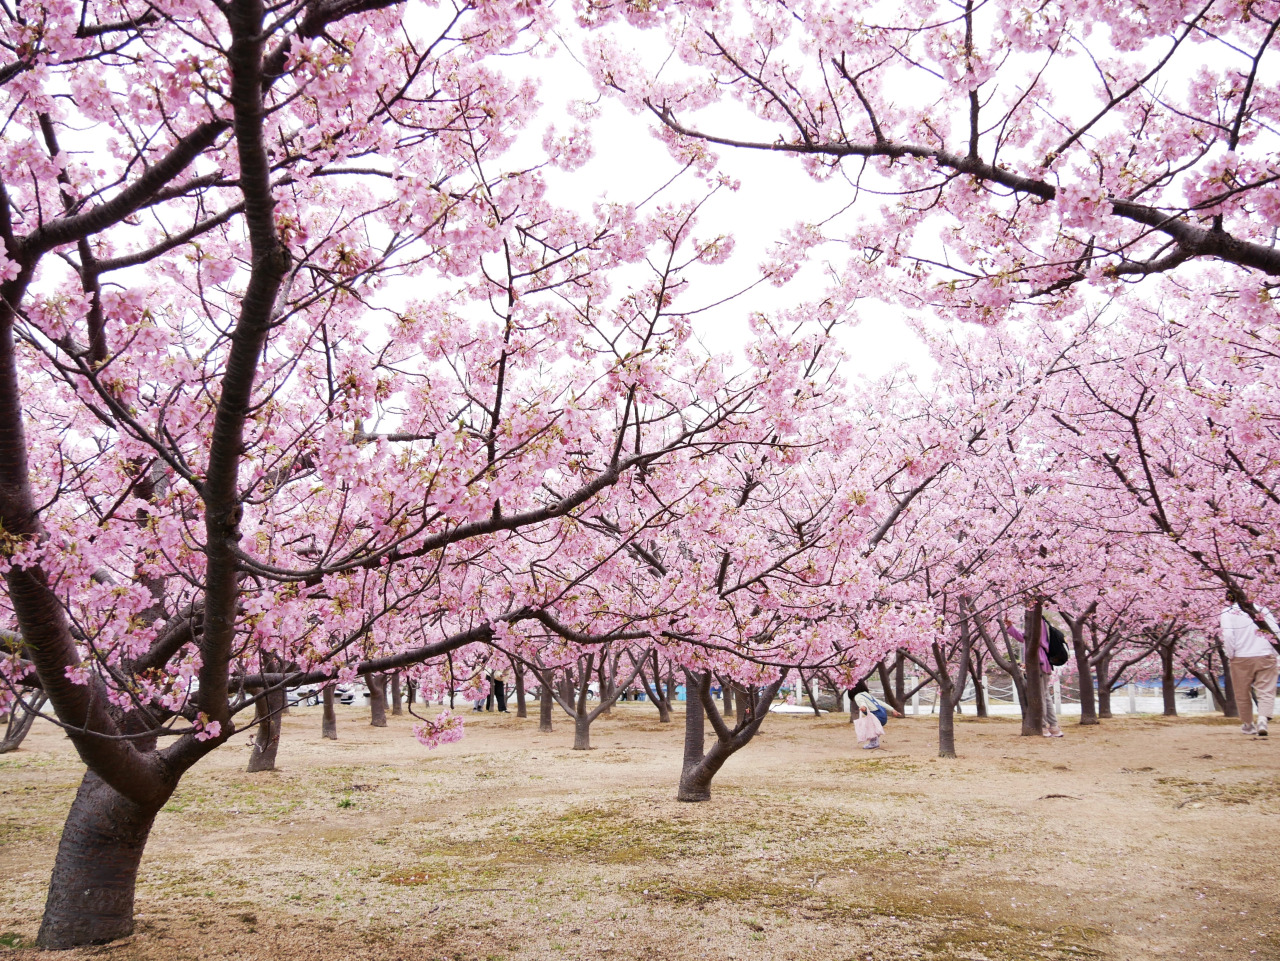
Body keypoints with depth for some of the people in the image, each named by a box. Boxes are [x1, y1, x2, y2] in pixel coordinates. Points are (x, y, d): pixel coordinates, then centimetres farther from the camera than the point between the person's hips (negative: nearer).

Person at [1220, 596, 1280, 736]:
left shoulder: (1228, 613, 0)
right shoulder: (1262, 610, 8)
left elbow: (1228, 635, -13)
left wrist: (1230, 656, -2)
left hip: (1241, 658, -1)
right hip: (1266, 657, 1)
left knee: (1242, 694, 13)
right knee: (1266, 692, 1)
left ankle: (1248, 725, 25)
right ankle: (1263, 720, -22)